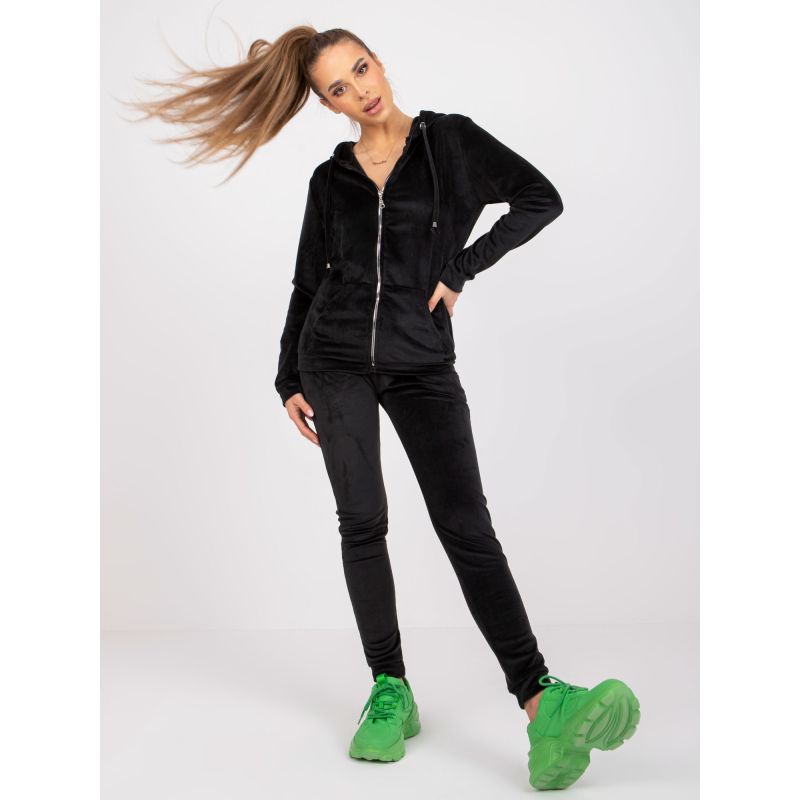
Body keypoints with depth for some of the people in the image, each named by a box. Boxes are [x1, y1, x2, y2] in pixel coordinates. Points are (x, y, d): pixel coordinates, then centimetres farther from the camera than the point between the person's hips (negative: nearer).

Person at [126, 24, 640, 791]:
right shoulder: (330, 178, 10)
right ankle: (391, 692, 2)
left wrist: (461, 267, -4)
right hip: (336, 359, 2)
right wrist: (288, 380, 11)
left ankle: (543, 705, -21)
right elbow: (307, 282, 14)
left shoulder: (449, 139, 4)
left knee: (466, 525, -11)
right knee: (362, 520, -7)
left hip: (422, 362, -2)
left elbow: (541, 199, 2)